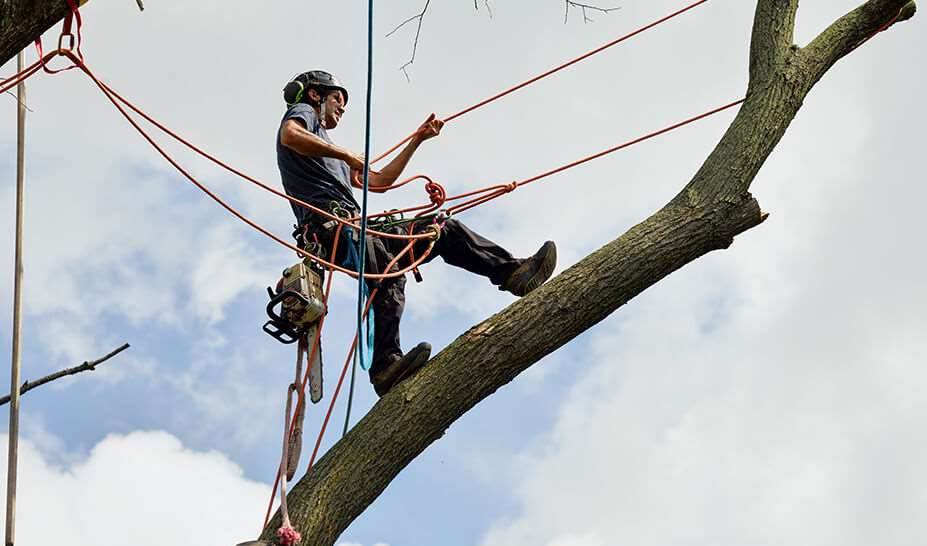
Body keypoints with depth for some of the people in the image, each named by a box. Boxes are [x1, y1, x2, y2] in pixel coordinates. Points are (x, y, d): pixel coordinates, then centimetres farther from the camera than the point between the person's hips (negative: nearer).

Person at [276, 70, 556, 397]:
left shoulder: (330, 151, 40)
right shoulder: (302, 112, 14)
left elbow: (379, 182, 38)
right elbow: (290, 136, -13)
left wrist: (418, 140, 40)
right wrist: (346, 155, -8)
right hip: (328, 223, -9)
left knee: (447, 231, 5)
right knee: (386, 273, -35)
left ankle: (515, 273, -6)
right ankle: (386, 367, -49)